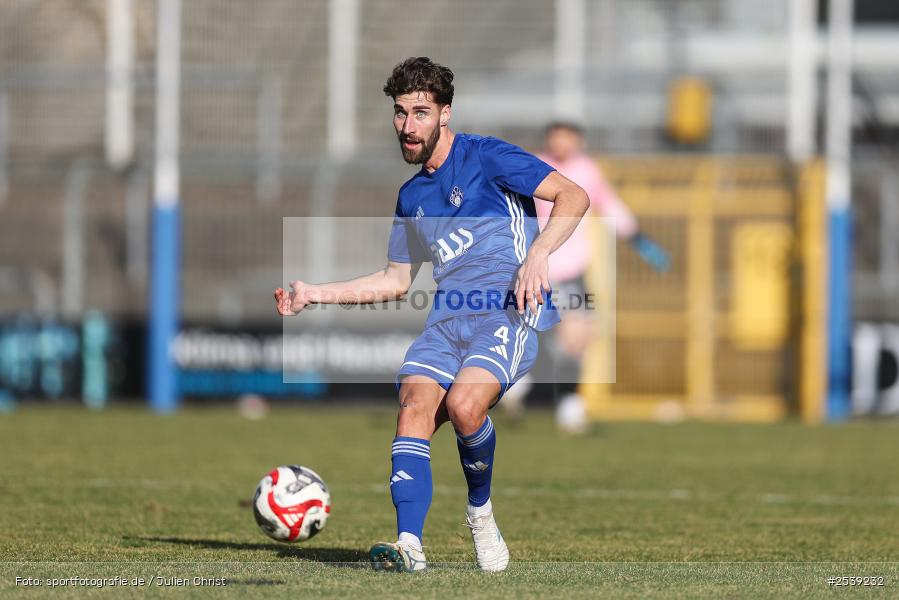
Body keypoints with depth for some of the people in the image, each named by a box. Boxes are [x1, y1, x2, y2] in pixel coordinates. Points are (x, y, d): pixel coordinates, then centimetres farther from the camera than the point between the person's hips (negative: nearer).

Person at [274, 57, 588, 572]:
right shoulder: (412, 197, 22)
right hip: (449, 317, 6)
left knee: (463, 405, -29)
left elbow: (573, 197, -5)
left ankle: (481, 512, -2)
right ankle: (410, 544, -28)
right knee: (414, 408, -19)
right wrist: (315, 294, 24)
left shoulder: (486, 158, 1)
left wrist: (538, 255, -21)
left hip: (511, 312, -6)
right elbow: (397, 281, 31)